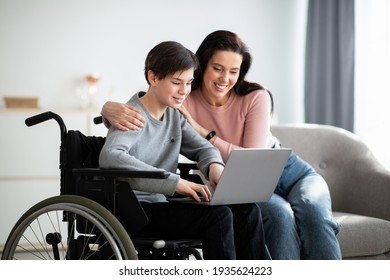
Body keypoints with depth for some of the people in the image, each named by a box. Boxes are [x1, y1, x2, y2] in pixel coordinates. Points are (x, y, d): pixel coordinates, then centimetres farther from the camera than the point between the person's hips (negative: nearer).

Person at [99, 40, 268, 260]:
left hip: (163, 205, 8)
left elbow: (202, 147, 18)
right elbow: (110, 157, -33)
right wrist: (175, 182, -36)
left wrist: (215, 165, -9)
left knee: (248, 210, -7)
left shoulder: (175, 115, 11)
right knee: (218, 215, -26)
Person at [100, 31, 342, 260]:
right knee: (280, 214, -35)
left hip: (290, 172, 1)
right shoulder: (183, 102, -10)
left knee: (311, 210, -33)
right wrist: (112, 110, -38)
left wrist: (202, 131, -22)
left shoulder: (256, 98, -11)